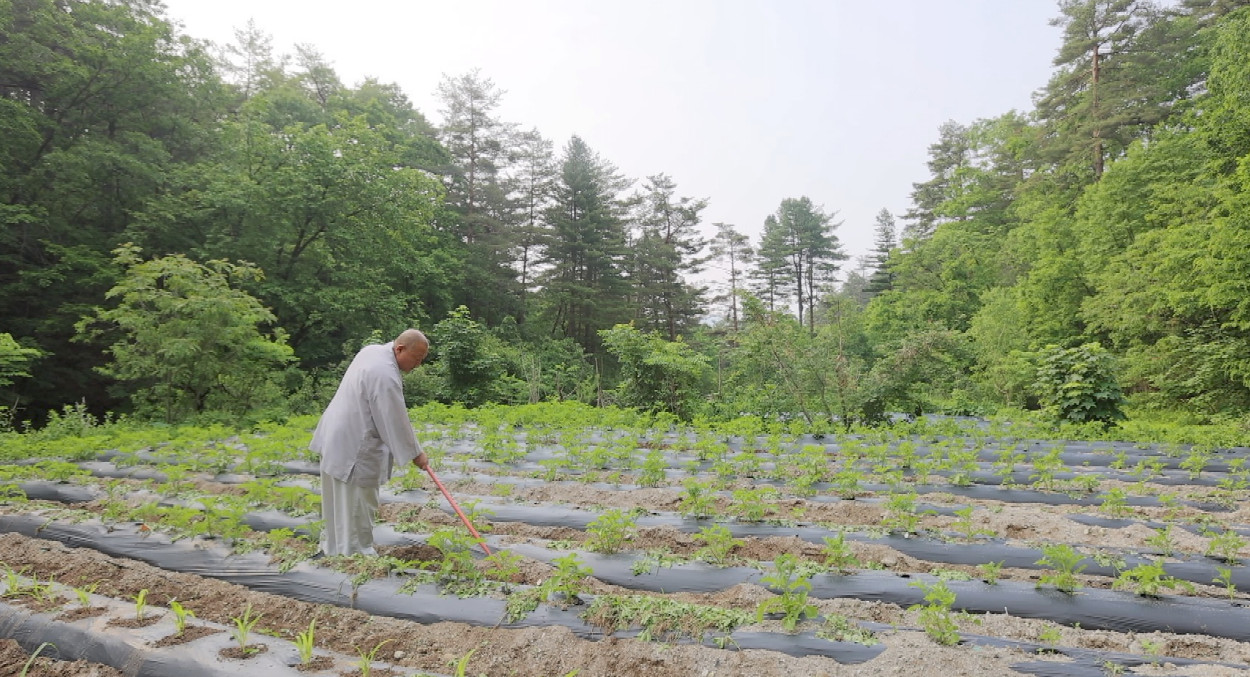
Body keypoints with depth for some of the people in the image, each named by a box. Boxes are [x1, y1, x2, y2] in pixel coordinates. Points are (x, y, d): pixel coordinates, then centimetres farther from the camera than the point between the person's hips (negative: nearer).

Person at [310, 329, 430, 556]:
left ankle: (333, 546, 34)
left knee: (340, 499, 21)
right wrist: (415, 453, -8)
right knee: (357, 503, 2)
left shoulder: (372, 350, 4)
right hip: (354, 447, -10)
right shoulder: (386, 376, -27)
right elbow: (397, 421, -20)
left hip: (336, 437, 10)